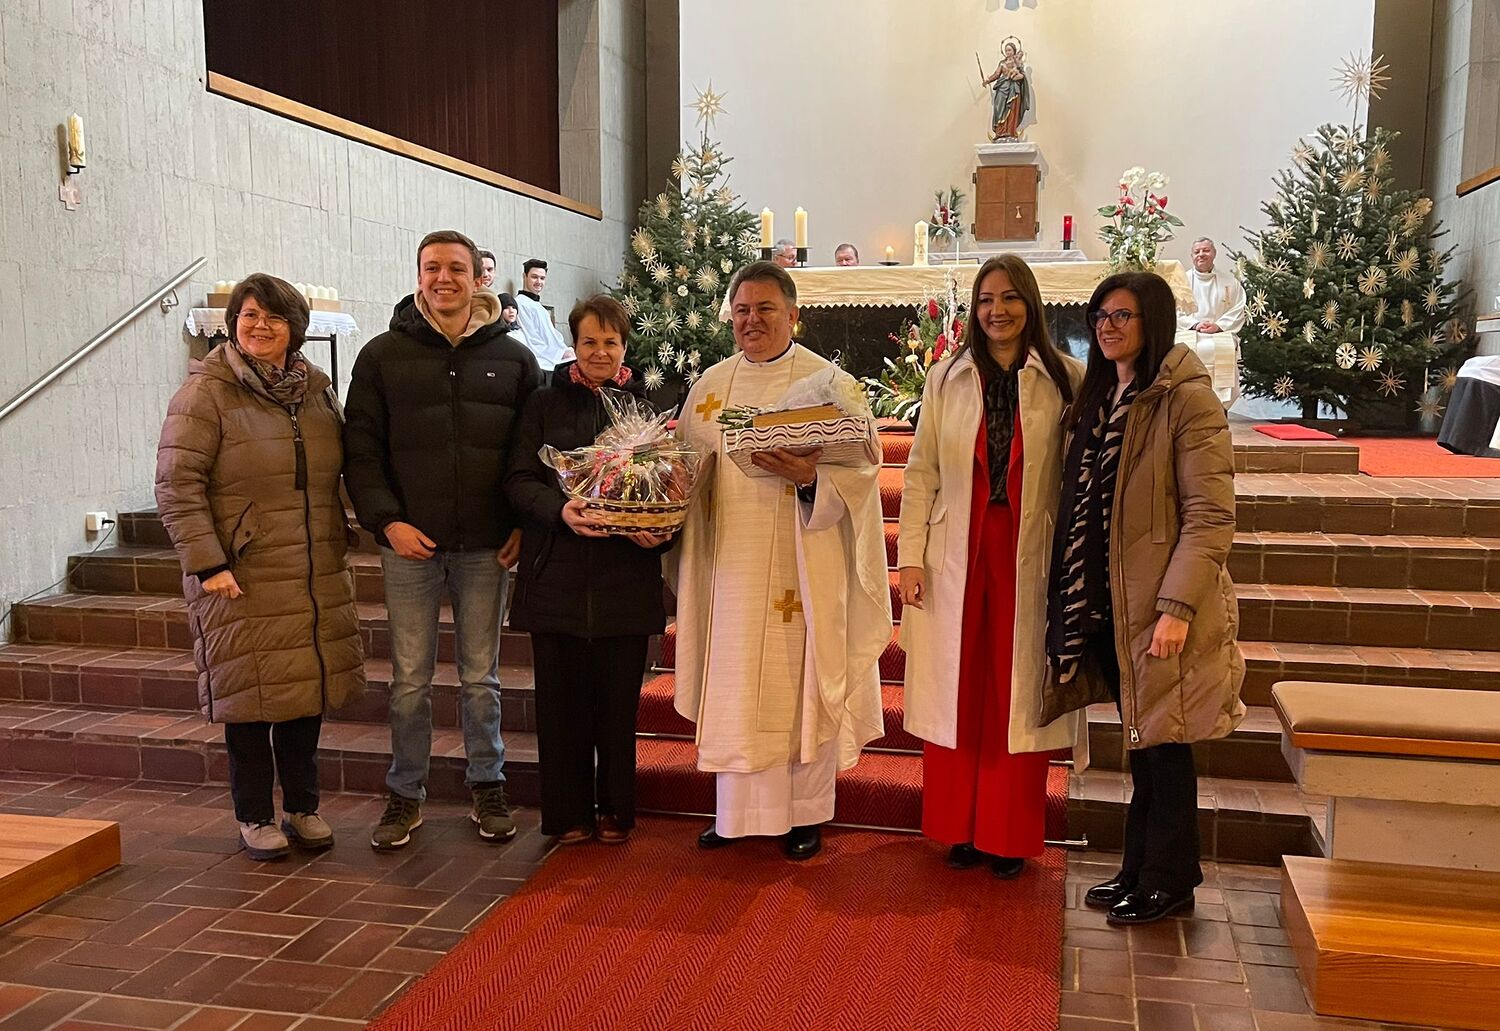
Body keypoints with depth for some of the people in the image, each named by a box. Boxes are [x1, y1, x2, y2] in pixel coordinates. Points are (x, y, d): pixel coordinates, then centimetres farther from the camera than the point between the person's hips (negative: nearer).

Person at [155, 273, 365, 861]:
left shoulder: (316, 391, 10)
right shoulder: (206, 394, -7)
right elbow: (176, 485, -11)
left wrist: (337, 545, 14)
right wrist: (207, 563, -17)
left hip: (318, 579, 5)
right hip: (242, 581, -5)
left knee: (309, 690, 11)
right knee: (252, 696, 4)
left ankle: (301, 808, 26)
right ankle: (254, 817, 21)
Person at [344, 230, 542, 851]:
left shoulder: (512, 359, 6)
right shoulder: (383, 356, 4)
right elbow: (360, 450, 2)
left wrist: (524, 525, -3)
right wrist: (386, 521, -10)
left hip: (487, 548, 0)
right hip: (410, 545, 0)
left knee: (481, 677, 10)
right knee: (410, 680, 7)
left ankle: (487, 787, 25)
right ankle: (405, 794, 22)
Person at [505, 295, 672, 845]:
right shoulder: (545, 403, 7)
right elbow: (519, 479, 0)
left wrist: (660, 529, -13)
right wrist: (561, 509, -20)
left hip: (626, 571, 0)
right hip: (558, 573, 0)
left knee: (619, 697, 6)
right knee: (561, 696, 4)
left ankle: (615, 810, 22)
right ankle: (568, 813, 18)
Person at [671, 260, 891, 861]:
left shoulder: (830, 383, -3)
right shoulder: (711, 384, 11)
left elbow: (863, 466, -9)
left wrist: (811, 477, -27)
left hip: (802, 565, -4)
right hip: (731, 565, 4)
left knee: (801, 683, 4)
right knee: (733, 686, 9)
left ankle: (806, 813, 19)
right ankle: (736, 809, 23)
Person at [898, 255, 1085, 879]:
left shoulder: (1066, 380, 0)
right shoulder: (948, 378, 6)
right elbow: (920, 476, 4)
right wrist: (911, 558, -2)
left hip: (1030, 557, -1)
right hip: (956, 556, 2)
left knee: (1018, 697, 5)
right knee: (956, 693, 8)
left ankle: (1008, 837, 20)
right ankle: (960, 829, 22)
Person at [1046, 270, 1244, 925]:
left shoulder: (1187, 398, -12)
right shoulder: (1097, 397, 12)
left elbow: (1211, 516, -17)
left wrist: (1177, 606, -22)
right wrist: (1074, 597, 10)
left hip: (1159, 605, -7)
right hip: (1105, 602, 7)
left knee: (1162, 743, 5)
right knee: (1140, 744, 17)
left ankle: (1169, 880, 21)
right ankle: (1138, 870, 30)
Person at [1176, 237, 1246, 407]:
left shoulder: (1230, 282, 14)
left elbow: (1237, 312, 7)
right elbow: (1175, 311, 5)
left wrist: (1218, 326, -10)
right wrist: (1195, 325, -11)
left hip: (1221, 338, 0)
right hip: (1189, 339, 0)